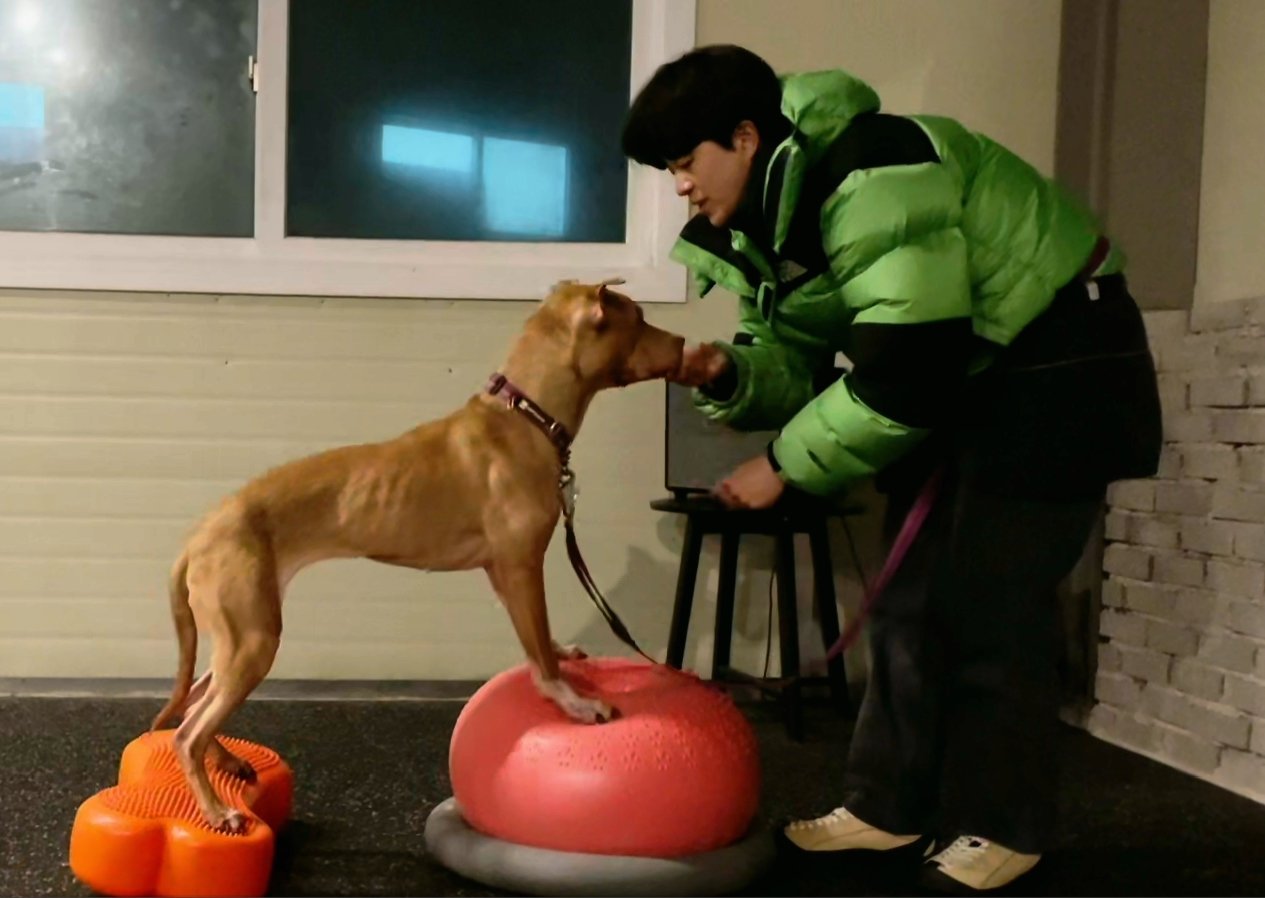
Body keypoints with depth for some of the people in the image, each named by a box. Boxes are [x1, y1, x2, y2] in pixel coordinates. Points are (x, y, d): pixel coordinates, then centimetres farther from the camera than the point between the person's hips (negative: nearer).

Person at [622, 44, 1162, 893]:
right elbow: (800, 366, 1)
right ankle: (892, 805, 19)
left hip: (1056, 364, -9)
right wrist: (727, 374, -20)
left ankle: (1002, 825, 9)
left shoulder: (873, 178, -30)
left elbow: (905, 375, -33)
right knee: (913, 591, 8)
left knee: (992, 599, -8)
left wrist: (785, 464, -24)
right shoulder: (768, 223, 1)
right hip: (958, 377, 9)